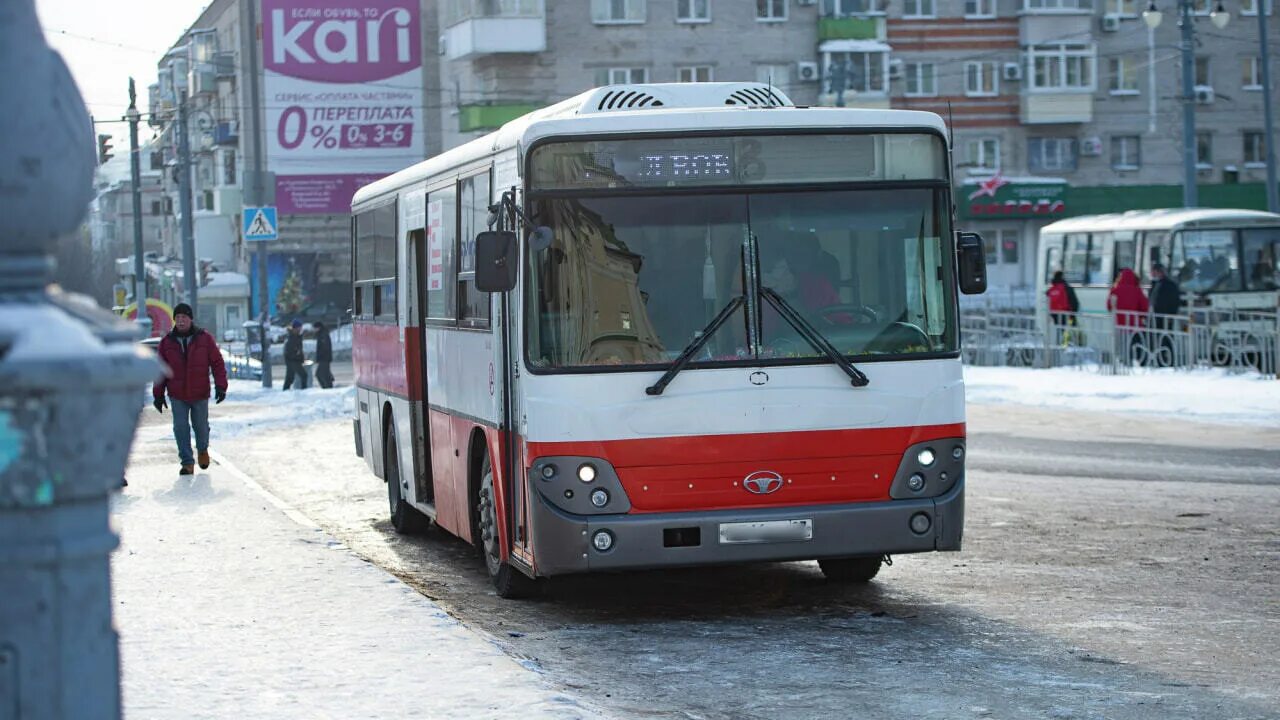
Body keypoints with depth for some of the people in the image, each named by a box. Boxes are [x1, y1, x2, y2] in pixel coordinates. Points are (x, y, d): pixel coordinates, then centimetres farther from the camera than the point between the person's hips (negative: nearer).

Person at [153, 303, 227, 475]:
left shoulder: (204, 338, -4)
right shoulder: (167, 342, -1)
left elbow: (217, 362, -3)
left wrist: (220, 386, -10)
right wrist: (158, 394, 3)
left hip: (200, 394, 0)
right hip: (177, 396, 1)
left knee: (200, 426, 12)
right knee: (181, 428, -5)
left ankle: (202, 450, 41)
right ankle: (187, 463, 2)